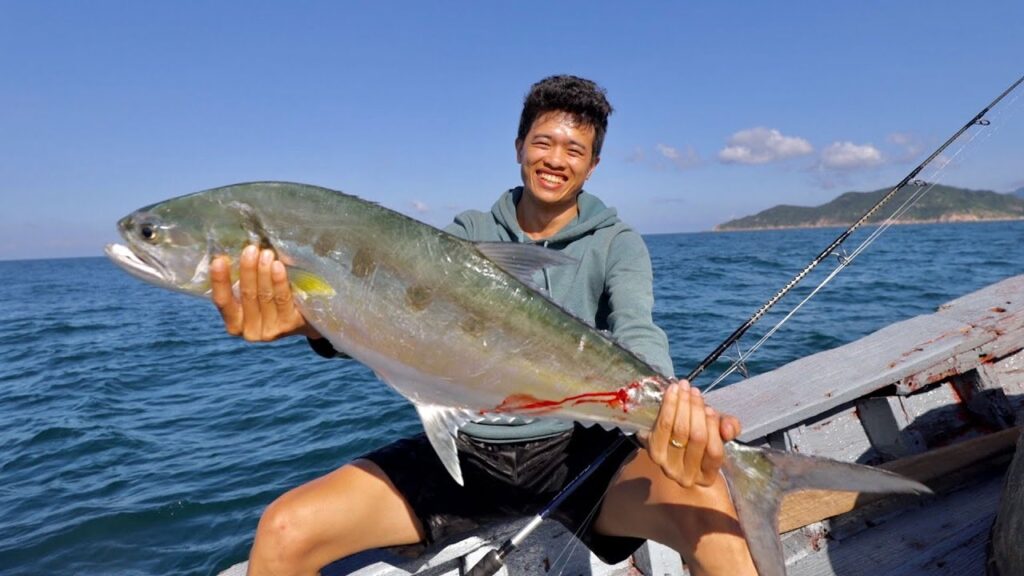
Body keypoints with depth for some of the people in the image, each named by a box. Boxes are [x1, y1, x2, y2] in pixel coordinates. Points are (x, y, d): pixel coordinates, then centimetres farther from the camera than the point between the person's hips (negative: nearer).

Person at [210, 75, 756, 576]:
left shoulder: (617, 244, 3)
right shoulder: (470, 233, 7)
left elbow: (636, 332, -16)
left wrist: (671, 412, -41)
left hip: (574, 450, -1)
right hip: (462, 450, 2)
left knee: (704, 505, -31)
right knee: (284, 531, -13)